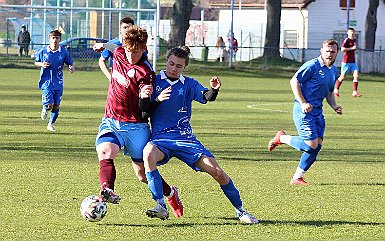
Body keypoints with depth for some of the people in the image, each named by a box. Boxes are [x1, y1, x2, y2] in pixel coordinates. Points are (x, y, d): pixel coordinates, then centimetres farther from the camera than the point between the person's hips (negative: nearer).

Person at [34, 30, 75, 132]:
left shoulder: (64, 52, -3)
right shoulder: (43, 52, -3)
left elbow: (71, 63, 7)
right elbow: (36, 62, 12)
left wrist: (72, 67, -16)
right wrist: (42, 64, -10)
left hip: (58, 83, 2)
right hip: (46, 82, -2)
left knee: (56, 106, 5)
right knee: (49, 104, -14)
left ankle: (51, 124, 27)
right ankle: (45, 109, 22)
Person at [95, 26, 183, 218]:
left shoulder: (144, 72, -17)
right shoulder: (119, 54, 0)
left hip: (135, 125, -5)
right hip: (111, 121, 5)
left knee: (142, 174, 1)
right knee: (104, 151, -28)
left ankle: (170, 193, 30)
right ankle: (107, 190, -49)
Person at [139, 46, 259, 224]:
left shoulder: (189, 84, 10)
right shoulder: (155, 81, 6)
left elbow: (205, 97, -9)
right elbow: (145, 113, 0)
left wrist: (213, 90, -32)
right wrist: (157, 100, -19)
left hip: (185, 139, 2)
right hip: (160, 138, -2)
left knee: (217, 172, -9)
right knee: (148, 153, -37)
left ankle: (240, 210, 11)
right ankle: (161, 207, -31)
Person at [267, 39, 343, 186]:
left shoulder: (334, 71, 15)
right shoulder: (312, 66, -11)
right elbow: (294, 81, -11)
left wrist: (334, 106, 8)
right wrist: (303, 103, -18)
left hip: (318, 111, 8)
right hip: (304, 110, -8)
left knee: (317, 145, 0)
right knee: (311, 145, -14)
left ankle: (297, 177, 10)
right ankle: (281, 138, 10)